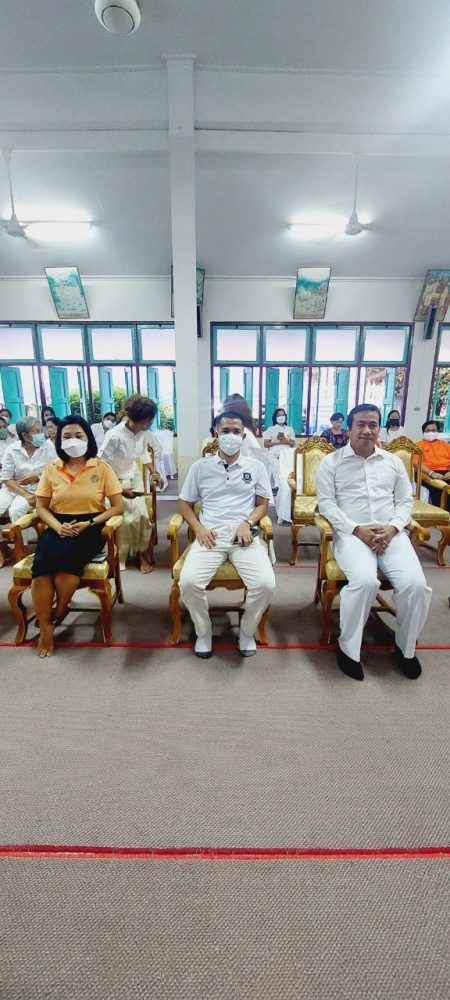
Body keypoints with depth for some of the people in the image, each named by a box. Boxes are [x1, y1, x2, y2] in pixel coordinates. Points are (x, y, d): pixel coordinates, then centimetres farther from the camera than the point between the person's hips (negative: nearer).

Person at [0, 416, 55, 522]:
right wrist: (26, 495, -16)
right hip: (12, 488, 2)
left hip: (35, 490, -2)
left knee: (15, 510, -26)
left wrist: (36, 477, -16)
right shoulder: (11, 449, -4)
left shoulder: (48, 446, -5)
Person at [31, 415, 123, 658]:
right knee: (41, 564, -25)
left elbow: (117, 506, -2)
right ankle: (45, 630, -7)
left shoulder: (101, 467, 0)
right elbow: (41, 507, 9)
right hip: (58, 526, 3)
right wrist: (57, 527, -11)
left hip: (90, 527, -2)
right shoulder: (51, 469, 8)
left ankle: (59, 611, 0)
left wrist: (89, 523, -13)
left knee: (65, 558, -31)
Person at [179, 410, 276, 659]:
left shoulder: (256, 467, 13)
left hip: (245, 534, 0)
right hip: (210, 534, 0)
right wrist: (199, 529, -4)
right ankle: (203, 630, 6)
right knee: (188, 581, -25)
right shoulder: (200, 466, 12)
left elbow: (262, 505, 12)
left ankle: (247, 630, 8)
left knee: (266, 583, -25)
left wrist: (247, 524, -8)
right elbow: (185, 503, 14)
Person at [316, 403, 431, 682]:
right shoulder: (331, 462, 5)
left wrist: (393, 527, -7)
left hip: (391, 533, 4)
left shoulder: (393, 461, 16)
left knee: (416, 584, -19)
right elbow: (326, 503, -3)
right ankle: (349, 648, -7)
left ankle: (406, 647, 9)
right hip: (351, 534, -3)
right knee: (365, 581, -31)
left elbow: (405, 501, 14)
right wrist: (357, 529, -14)